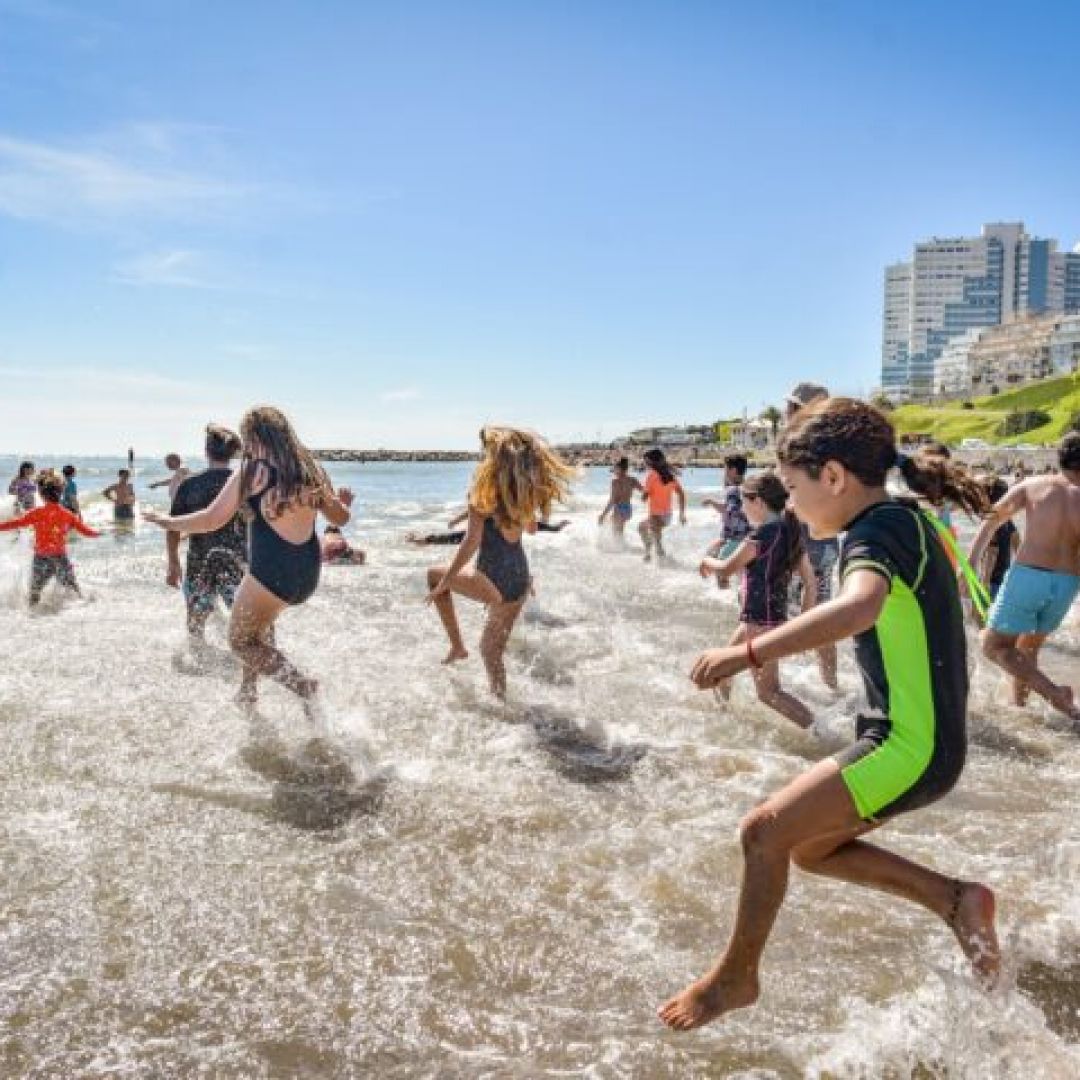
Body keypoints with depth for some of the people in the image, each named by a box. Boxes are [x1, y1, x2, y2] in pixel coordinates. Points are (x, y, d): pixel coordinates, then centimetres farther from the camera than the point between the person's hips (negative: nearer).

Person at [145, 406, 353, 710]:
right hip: (309, 574, 7)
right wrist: (344, 502, 38)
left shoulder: (252, 471, -8)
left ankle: (303, 686, -5)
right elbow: (339, 518, 15)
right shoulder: (310, 469, 7)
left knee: (241, 640, 13)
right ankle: (248, 692, 37)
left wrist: (168, 521, 8)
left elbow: (212, 520, -7)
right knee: (259, 625, 33)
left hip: (271, 572, -7)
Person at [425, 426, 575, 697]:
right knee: (492, 650, 21)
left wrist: (444, 582, -11)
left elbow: (472, 542, -17)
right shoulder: (524, 489, 5)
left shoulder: (485, 489, -13)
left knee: (434, 574, 20)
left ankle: (457, 646, 20)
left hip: (493, 581, -6)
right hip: (521, 580, 6)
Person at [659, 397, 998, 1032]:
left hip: (912, 746, -10)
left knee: (765, 832, -8)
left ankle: (735, 978, 9)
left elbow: (860, 606, -44)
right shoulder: (907, 522, 10)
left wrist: (748, 654, -48)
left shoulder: (879, 530, -21)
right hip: (920, 738, 10)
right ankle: (956, 900, 19)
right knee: (810, 848, 15)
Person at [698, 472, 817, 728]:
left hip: (760, 621, -10)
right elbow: (810, 583, 9)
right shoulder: (790, 532, 7)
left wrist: (707, 562, 10)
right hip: (777, 617, 10)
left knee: (768, 692, -7)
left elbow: (727, 568, -10)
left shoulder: (763, 533, -18)